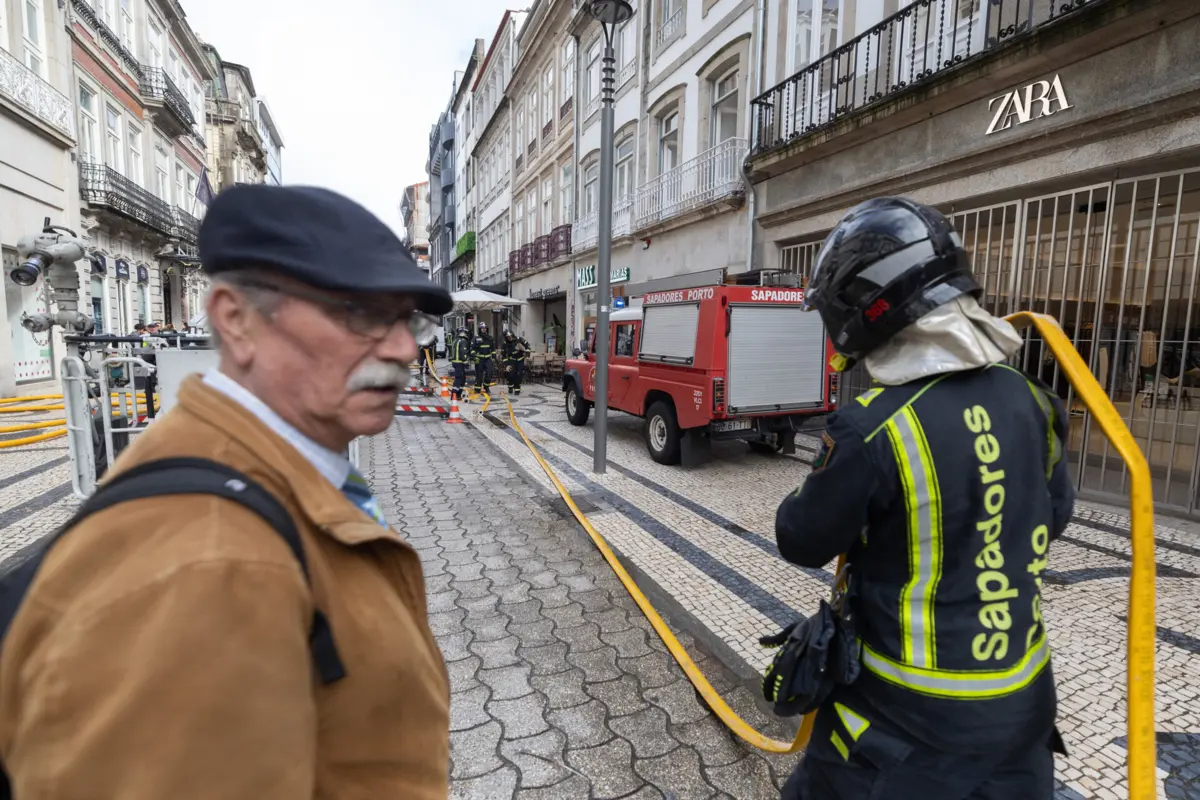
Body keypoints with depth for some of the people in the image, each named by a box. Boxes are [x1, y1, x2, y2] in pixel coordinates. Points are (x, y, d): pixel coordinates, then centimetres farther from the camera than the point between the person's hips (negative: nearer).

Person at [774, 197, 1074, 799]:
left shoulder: (872, 429, -28)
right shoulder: (1027, 400, -7)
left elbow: (802, 542, -13)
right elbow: (1054, 516, 11)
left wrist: (832, 479, 5)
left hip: (910, 718, -5)